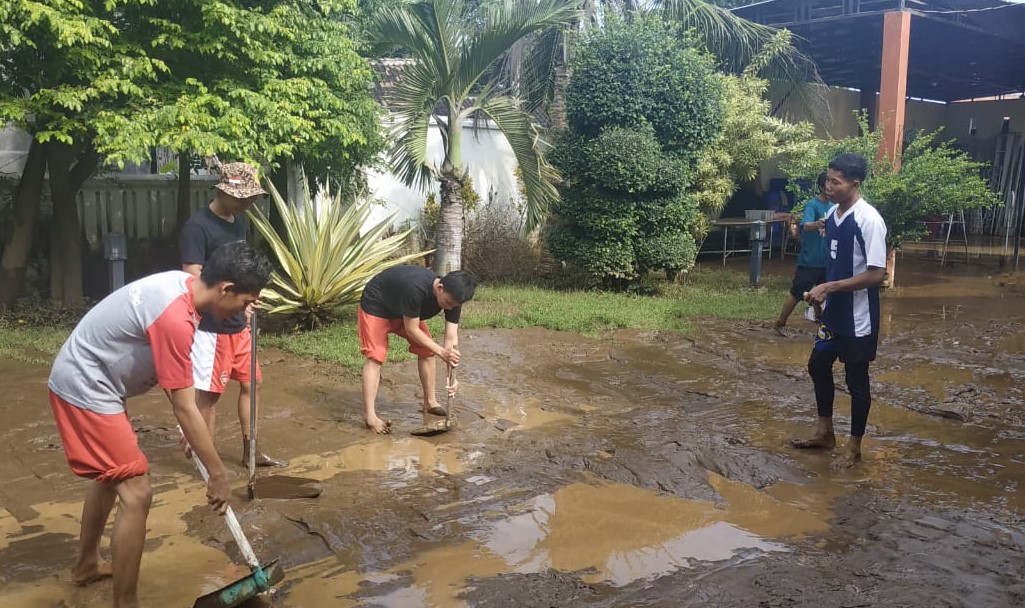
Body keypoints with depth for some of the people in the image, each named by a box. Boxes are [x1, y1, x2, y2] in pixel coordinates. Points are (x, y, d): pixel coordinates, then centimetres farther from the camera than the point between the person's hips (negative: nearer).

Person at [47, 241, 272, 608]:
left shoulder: (182, 284, 0)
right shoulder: (175, 318, -29)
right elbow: (184, 408, -24)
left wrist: (189, 432, 20)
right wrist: (218, 474, -15)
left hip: (84, 381, 11)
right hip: (85, 390, -10)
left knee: (111, 474, 27)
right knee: (136, 494, -9)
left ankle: (86, 565, 46)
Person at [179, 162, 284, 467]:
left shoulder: (239, 221, 8)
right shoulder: (197, 226, -17)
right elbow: (193, 280, -23)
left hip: (238, 324, 8)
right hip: (210, 327, -8)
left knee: (252, 384, 13)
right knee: (208, 393, 1)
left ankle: (251, 451, 27)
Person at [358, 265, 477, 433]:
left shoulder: (453, 296, -23)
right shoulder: (416, 289, -44)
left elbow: (451, 338, -21)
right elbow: (411, 330, -33)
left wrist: (451, 374, -31)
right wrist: (441, 352, -38)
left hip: (405, 309, 7)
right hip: (376, 305, -7)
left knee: (426, 350, 2)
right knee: (376, 356, -18)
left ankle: (430, 402, 18)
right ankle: (370, 417, -21)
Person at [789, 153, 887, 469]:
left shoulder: (869, 220, -21)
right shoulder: (832, 214, 4)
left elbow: (877, 274, -23)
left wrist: (829, 287, -23)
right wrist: (823, 293, 15)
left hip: (858, 316, -8)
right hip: (834, 311, 8)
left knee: (856, 380, 5)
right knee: (818, 365, 18)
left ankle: (854, 446, 22)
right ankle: (825, 432, 35)